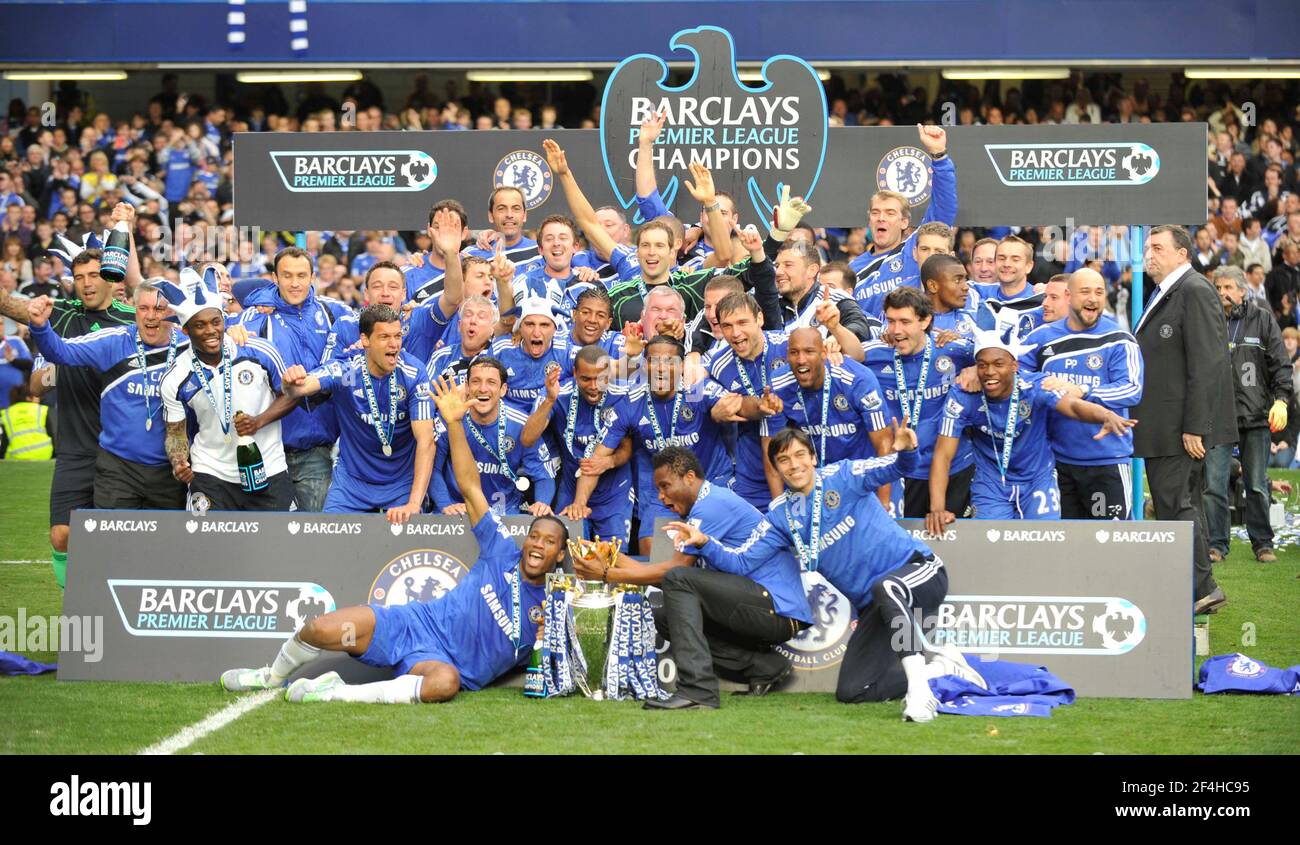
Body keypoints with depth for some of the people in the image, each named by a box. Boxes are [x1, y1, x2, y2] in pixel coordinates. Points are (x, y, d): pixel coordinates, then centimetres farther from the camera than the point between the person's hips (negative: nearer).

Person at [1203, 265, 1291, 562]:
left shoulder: (1262, 321, 7)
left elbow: (1281, 364, 4)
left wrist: (1281, 400, -9)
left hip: (1256, 415, 0)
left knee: (1257, 485, 4)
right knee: (1214, 485, -4)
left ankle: (1262, 543, 14)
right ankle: (1216, 544, 4)